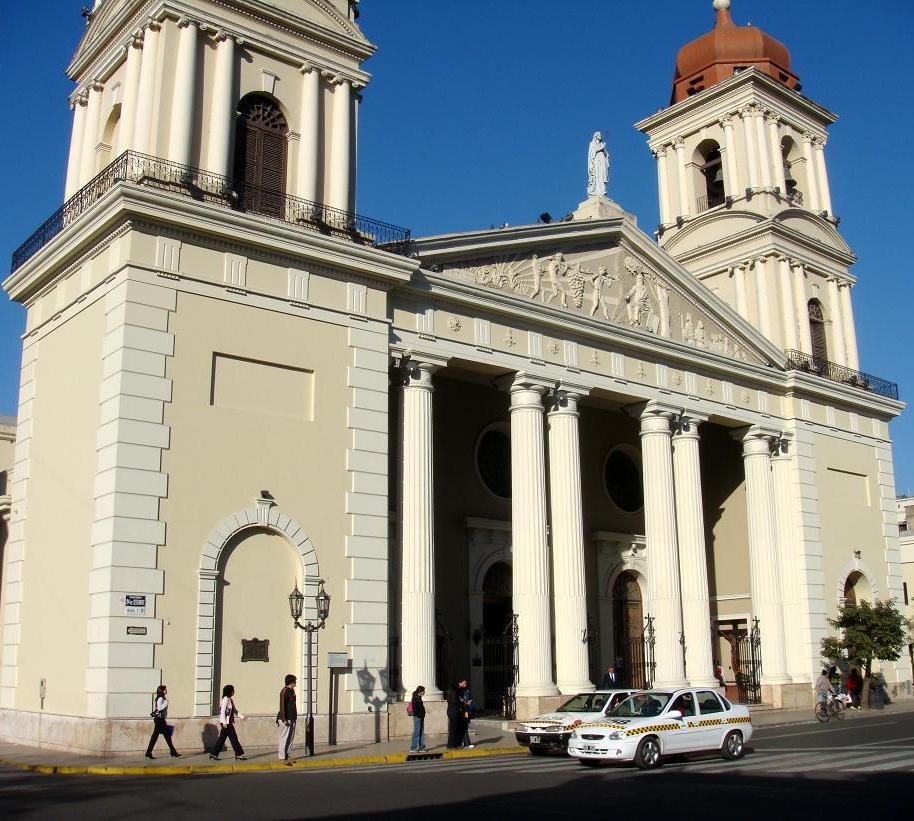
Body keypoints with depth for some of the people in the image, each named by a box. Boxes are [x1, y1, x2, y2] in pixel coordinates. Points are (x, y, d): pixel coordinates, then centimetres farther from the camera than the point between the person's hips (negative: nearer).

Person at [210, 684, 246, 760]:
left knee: (222, 739, 11)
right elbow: (222, 711, -19)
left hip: (229, 723, 9)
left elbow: (234, 711, 22)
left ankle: (214, 754, 15)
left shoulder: (230, 699, 15)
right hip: (226, 723, -9)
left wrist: (241, 716, 15)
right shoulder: (225, 699, -14)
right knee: (234, 738, -4)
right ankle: (239, 754, 0)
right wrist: (224, 722, -22)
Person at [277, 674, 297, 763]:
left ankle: (286, 754, 22)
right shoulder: (285, 691, -15)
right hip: (286, 719, -9)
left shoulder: (292, 690, 14)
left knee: (291, 737, 13)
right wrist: (284, 719, -22)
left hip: (292, 718, 9)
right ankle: (282, 757, 2)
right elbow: (282, 705, -19)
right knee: (284, 738, -4)